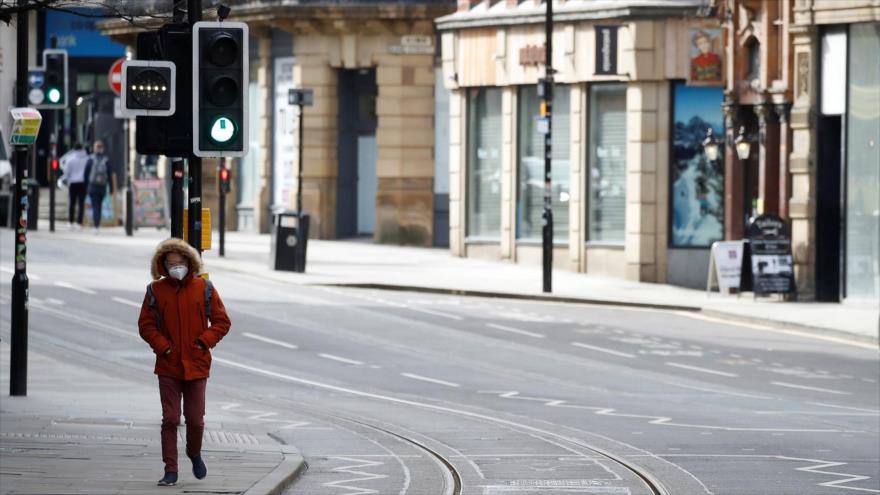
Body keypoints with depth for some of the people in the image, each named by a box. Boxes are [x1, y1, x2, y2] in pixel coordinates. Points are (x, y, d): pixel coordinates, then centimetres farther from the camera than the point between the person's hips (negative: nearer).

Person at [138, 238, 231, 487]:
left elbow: (221, 322, 4)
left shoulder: (204, 289, 0)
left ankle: (195, 454, 35)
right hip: (168, 366, 0)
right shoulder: (156, 290, 0)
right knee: (170, 419, -2)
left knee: (195, 420, 5)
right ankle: (170, 470, 4)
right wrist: (163, 346, -10)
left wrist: (204, 341, -10)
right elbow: (146, 325, 4)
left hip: (196, 366, 0)